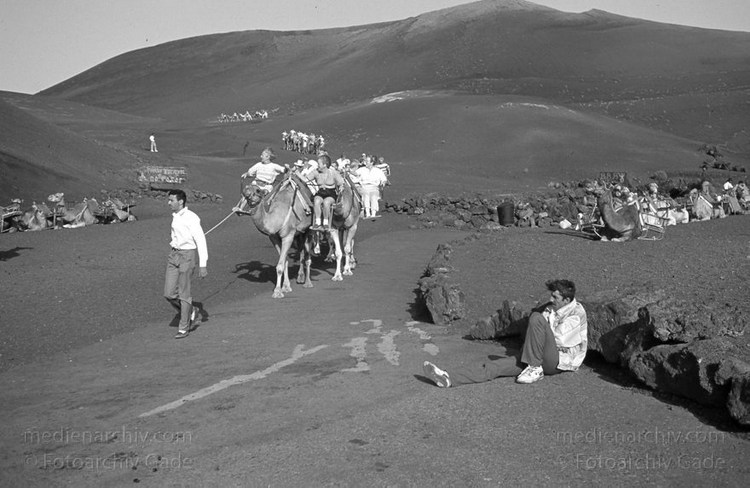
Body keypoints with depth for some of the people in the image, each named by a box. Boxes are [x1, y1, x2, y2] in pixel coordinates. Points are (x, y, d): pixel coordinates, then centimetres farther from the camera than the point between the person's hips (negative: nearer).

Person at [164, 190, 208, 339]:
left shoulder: (191, 218, -14)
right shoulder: (175, 217, 8)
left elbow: (200, 240, -16)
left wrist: (203, 265, -18)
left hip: (187, 255, -7)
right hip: (174, 254, 7)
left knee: (184, 294, 1)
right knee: (169, 293, 3)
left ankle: (184, 328, 13)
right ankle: (191, 312, 26)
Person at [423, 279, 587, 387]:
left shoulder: (576, 313, -6)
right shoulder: (551, 309, 17)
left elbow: (559, 339, -17)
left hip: (560, 361, -7)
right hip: (546, 359, 7)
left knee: (536, 318, -25)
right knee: (498, 365, -12)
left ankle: (535, 368, -20)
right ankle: (449, 378, -25)